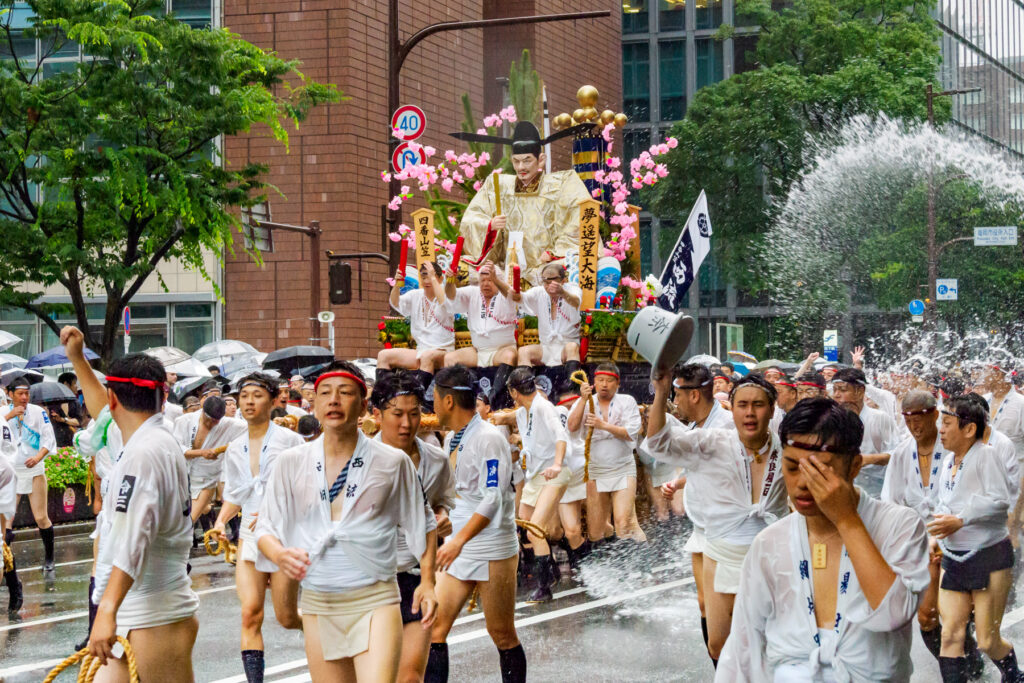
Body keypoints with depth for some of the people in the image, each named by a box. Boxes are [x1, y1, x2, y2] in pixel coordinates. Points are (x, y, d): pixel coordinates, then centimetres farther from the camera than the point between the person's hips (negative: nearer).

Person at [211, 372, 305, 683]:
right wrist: (221, 520, -1)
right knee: (250, 613, -9)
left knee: (286, 616, 1)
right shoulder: (235, 448, 10)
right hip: (249, 536, 4)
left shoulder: (289, 441, -5)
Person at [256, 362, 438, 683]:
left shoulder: (393, 462, 0)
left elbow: (422, 524, 11)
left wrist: (427, 581, 1)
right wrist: (279, 554, -16)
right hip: (317, 605, 3)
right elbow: (264, 528, 6)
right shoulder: (291, 462, 4)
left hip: (375, 603, -3)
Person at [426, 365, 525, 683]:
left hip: (494, 553, -8)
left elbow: (492, 499, -23)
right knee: (434, 628, -2)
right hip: (458, 550, 8)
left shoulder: (489, 438, -15)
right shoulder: (451, 439, 11)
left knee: (502, 635, 2)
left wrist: (459, 540, -30)